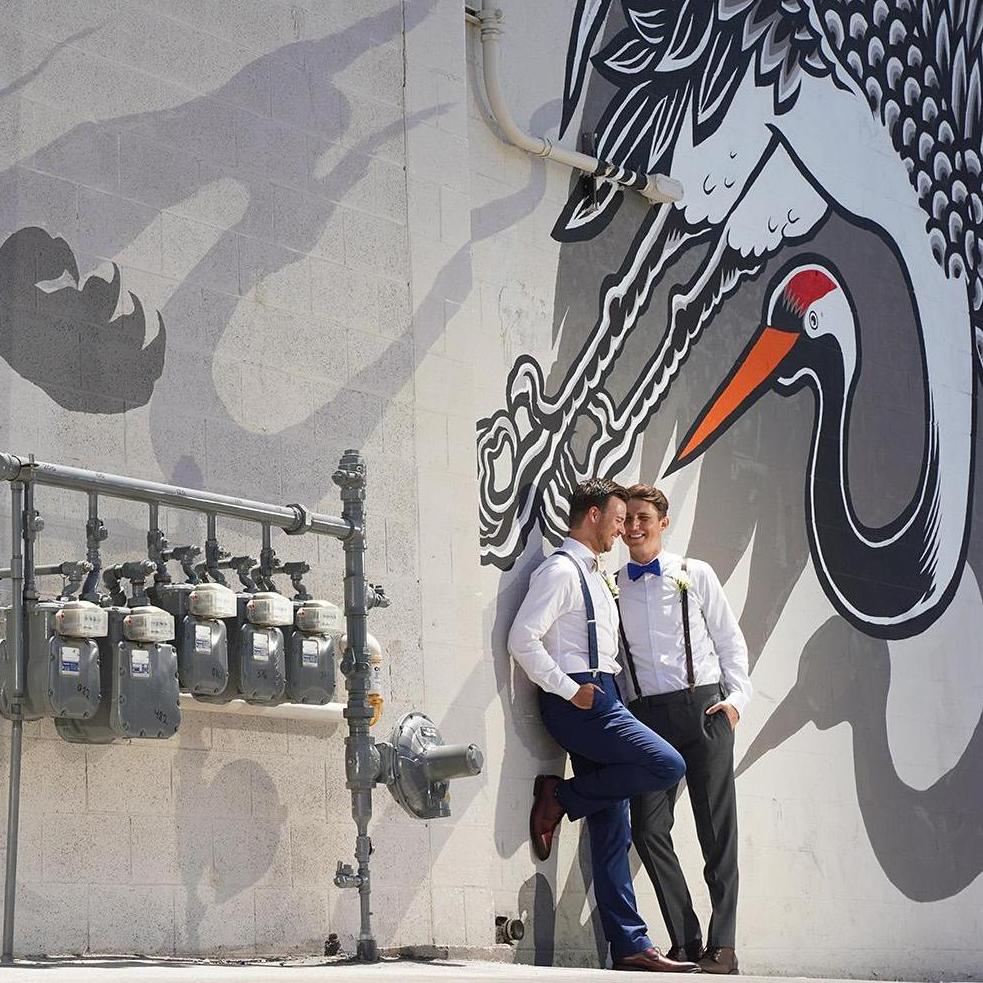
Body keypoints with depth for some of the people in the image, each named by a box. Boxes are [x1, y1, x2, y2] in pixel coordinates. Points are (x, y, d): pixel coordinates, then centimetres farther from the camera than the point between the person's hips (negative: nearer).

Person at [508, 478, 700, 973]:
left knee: (612, 832, 5)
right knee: (667, 765, -20)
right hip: (578, 705, -9)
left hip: (602, 701, 9)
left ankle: (630, 946, 5)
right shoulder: (560, 571, -8)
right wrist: (570, 691, -16)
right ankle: (560, 798, -5)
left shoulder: (593, 575, 22)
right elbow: (522, 640, -17)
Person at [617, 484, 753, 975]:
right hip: (648, 713, 2)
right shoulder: (611, 586, 12)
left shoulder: (695, 574, 9)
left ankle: (722, 944, -2)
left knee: (717, 828, -4)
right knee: (648, 828, -7)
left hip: (704, 707, -1)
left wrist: (736, 697, -1)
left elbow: (730, 639, 10)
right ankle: (685, 941, 1)